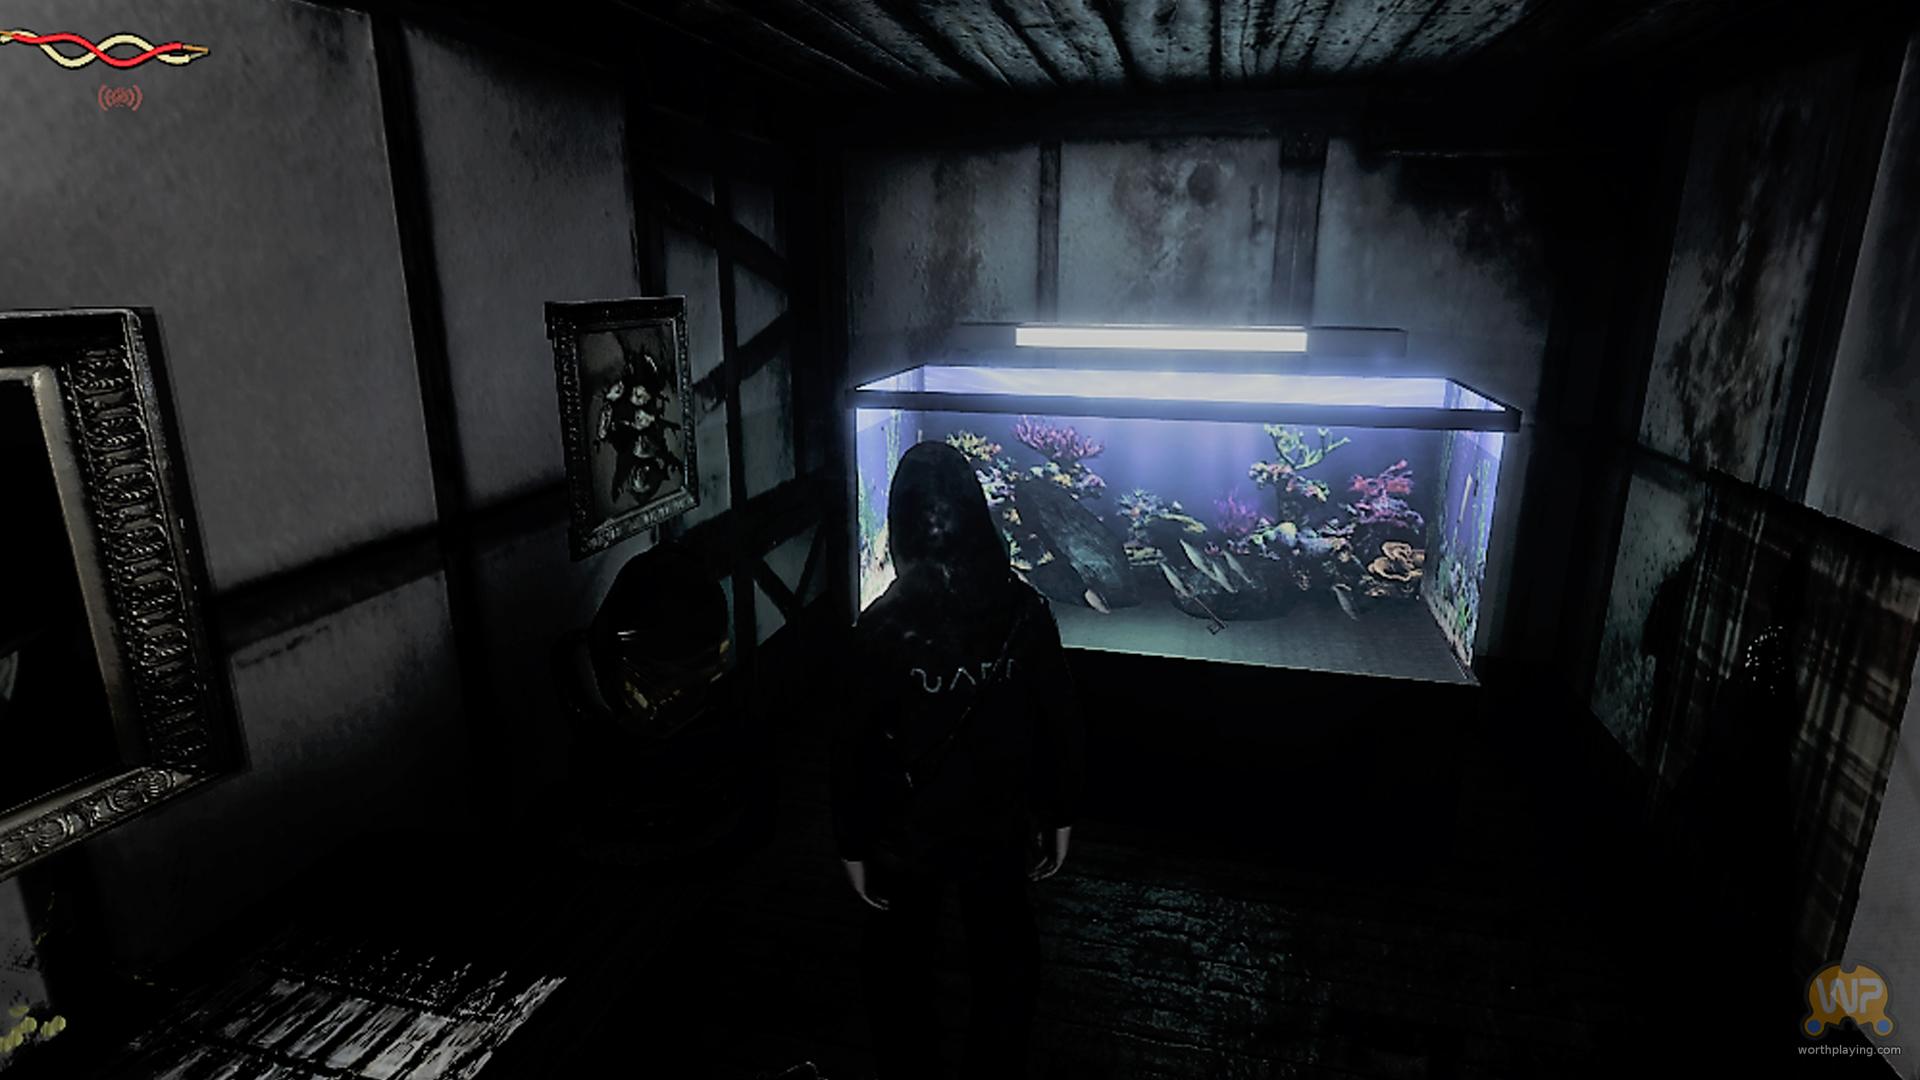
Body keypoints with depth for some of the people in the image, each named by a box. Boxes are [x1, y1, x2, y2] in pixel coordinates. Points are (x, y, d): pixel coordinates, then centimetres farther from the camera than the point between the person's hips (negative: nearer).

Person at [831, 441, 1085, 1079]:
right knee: (1004, 967, 24)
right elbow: (1060, 723, -7)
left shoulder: (884, 624, -22)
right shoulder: (1024, 609, -14)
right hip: (1001, 830, 2)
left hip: (908, 835, -2)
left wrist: (853, 844, -1)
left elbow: (856, 746, -15)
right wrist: (1060, 816, 7)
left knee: (899, 969, 22)